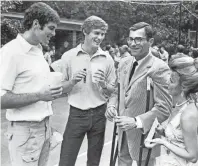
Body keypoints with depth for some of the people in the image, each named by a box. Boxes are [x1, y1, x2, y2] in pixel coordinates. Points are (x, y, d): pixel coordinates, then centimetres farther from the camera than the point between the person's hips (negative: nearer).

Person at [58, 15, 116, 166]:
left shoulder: (107, 59, 0)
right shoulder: (68, 56, -5)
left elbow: (112, 91, 7)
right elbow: (61, 89, 0)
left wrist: (104, 84, -14)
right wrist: (73, 81, -19)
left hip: (99, 114, 2)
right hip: (77, 114, -1)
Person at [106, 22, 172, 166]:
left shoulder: (159, 68, -20)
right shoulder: (124, 63, 3)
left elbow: (164, 108, -20)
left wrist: (137, 122, -28)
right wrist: (112, 105, -7)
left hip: (145, 134, -5)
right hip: (123, 130, 6)